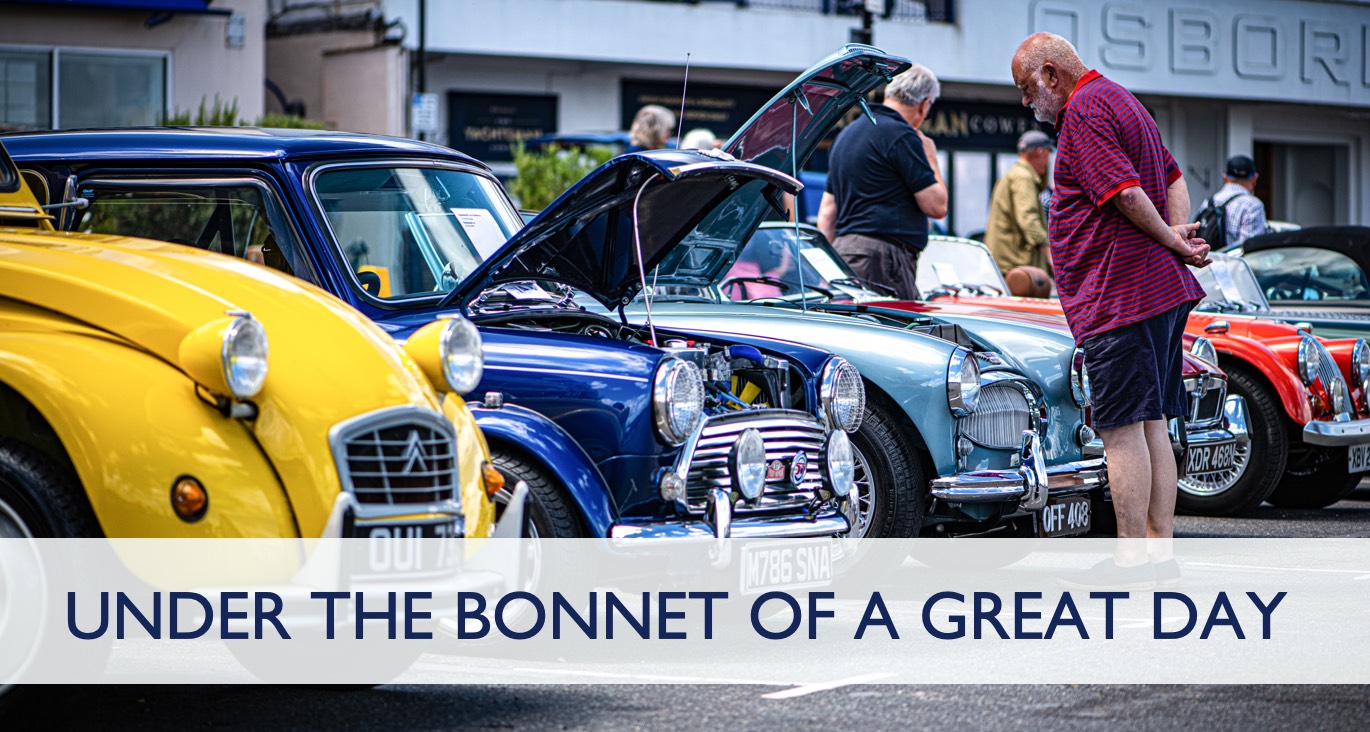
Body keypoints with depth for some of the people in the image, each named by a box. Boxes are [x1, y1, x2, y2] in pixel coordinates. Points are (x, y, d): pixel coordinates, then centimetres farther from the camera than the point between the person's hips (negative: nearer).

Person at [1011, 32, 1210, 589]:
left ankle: (1131, 559, -7)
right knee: (1152, 425, 10)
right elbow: (1175, 179, 22)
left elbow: (1125, 192, -21)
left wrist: (1172, 244, -8)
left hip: (1118, 294, -10)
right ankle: (1161, 553, 12)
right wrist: (1180, 236, 6)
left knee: (1122, 427, -8)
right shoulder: (1123, 102, 21)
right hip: (1164, 289, 10)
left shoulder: (1083, 112, -12)